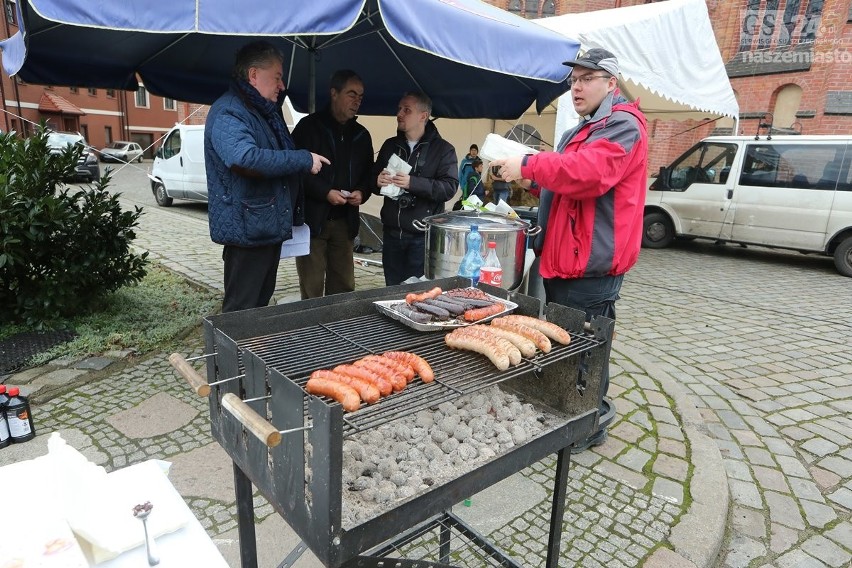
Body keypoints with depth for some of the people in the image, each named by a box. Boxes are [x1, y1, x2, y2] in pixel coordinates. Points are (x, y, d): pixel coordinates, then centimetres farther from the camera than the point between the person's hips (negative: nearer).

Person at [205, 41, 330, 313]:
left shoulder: (266, 113, 18)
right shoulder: (228, 113, -14)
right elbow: (245, 158, -34)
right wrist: (304, 159, -24)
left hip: (270, 227, 10)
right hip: (247, 229, -10)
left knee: (261, 305, 19)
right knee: (242, 313, -2)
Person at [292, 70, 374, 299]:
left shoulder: (361, 135, 14)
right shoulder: (309, 126, -2)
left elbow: (368, 174, 19)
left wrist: (362, 192, -2)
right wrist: (326, 193, -18)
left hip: (345, 221, 5)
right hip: (312, 219, -5)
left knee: (343, 288, 9)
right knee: (312, 291, -2)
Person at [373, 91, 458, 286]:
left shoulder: (443, 149, -2)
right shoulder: (390, 145, 13)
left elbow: (449, 187, -14)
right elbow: (373, 177, 19)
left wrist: (412, 183, -24)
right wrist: (378, 181, -6)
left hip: (423, 235, -5)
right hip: (392, 232, 5)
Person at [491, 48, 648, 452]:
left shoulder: (622, 125, -10)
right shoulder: (584, 129, 22)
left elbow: (589, 172, -28)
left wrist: (529, 166, -22)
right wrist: (533, 181, 13)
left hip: (592, 262, -10)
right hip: (564, 259, 10)